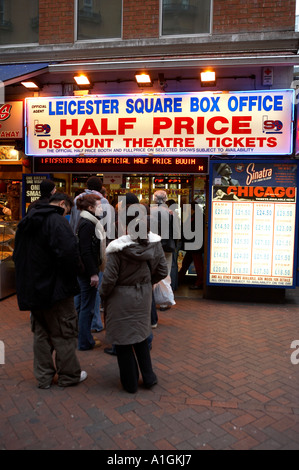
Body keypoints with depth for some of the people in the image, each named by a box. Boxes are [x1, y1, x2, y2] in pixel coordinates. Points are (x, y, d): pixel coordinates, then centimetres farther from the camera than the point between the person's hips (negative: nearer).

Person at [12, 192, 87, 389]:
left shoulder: (26, 222, 11)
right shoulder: (58, 221, -17)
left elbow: (18, 255, 18)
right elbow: (69, 252, -29)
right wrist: (75, 270, -11)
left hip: (32, 289, 8)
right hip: (55, 289, -8)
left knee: (41, 333, 18)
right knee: (64, 334, 7)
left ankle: (44, 376, 28)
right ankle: (69, 375, 21)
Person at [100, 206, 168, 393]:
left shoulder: (118, 248, -22)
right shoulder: (154, 244, -8)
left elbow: (109, 278, -19)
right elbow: (162, 271, 0)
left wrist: (103, 295, 0)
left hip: (121, 298, -4)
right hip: (143, 297, 5)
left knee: (122, 339, 11)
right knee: (141, 335, 23)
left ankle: (130, 383, 25)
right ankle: (148, 377, 31)